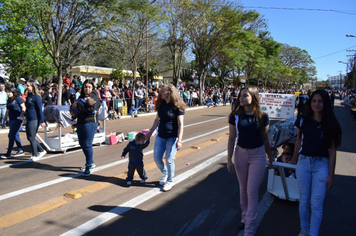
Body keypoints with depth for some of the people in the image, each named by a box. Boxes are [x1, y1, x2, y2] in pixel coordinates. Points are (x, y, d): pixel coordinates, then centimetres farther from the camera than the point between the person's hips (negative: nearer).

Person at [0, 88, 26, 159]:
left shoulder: (18, 98, -7)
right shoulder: (9, 100, 16)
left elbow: (23, 108, -11)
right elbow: (7, 111, 21)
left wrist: (21, 116, -20)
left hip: (17, 119, -8)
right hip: (11, 120, 8)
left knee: (11, 135, -7)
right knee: (15, 135, 10)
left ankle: (8, 153, -1)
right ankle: (21, 151, 18)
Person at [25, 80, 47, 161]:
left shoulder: (36, 97, -12)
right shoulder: (29, 96, 13)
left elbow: (40, 109, -14)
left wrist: (42, 121, -16)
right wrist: (26, 118, 22)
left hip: (34, 120, -9)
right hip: (29, 119, 9)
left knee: (31, 138, -2)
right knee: (29, 137, 12)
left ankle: (35, 156, 11)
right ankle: (42, 150, 24)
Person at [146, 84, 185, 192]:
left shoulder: (177, 106, -11)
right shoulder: (161, 104, 7)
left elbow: (180, 124, -13)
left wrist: (179, 140, -19)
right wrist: (150, 133, 17)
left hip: (172, 137, -6)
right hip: (161, 136, 6)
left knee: (169, 159, -2)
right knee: (157, 158, 7)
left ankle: (170, 181, 19)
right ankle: (165, 174, 34)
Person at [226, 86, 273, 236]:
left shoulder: (262, 117, -6)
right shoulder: (235, 116, -5)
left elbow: (265, 139, 5)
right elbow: (232, 139, -1)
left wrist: (270, 158, 12)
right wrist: (229, 160, -3)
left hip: (258, 155, -2)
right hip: (240, 154, 2)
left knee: (252, 192, -1)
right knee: (243, 189, 15)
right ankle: (245, 217, 37)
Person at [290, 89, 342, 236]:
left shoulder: (331, 124, -6)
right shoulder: (303, 120, -1)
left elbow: (332, 150, -4)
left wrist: (331, 175, -4)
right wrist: (294, 160, 17)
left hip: (322, 165, -2)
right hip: (303, 163, 2)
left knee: (316, 204, 1)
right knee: (304, 200, 13)